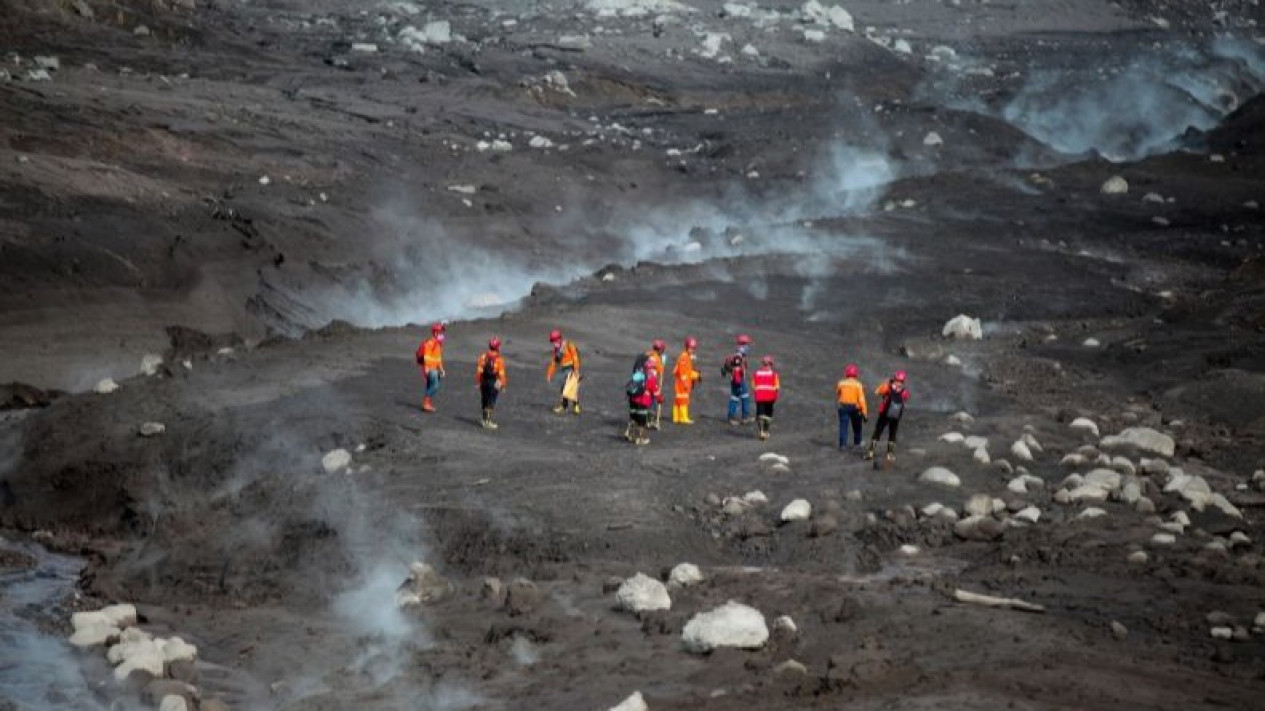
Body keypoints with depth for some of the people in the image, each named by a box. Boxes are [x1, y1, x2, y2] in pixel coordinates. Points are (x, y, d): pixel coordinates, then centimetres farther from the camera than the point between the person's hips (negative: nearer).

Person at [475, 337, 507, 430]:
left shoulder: (483, 357, 1)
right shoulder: (499, 360, -11)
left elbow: (479, 370, 1)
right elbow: (501, 374, -12)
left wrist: (478, 382, 8)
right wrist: (503, 385, -4)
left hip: (484, 382, 4)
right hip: (494, 383, -4)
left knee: (485, 401, 16)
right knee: (491, 403, 0)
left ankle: (484, 420, 25)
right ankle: (488, 422, -2)